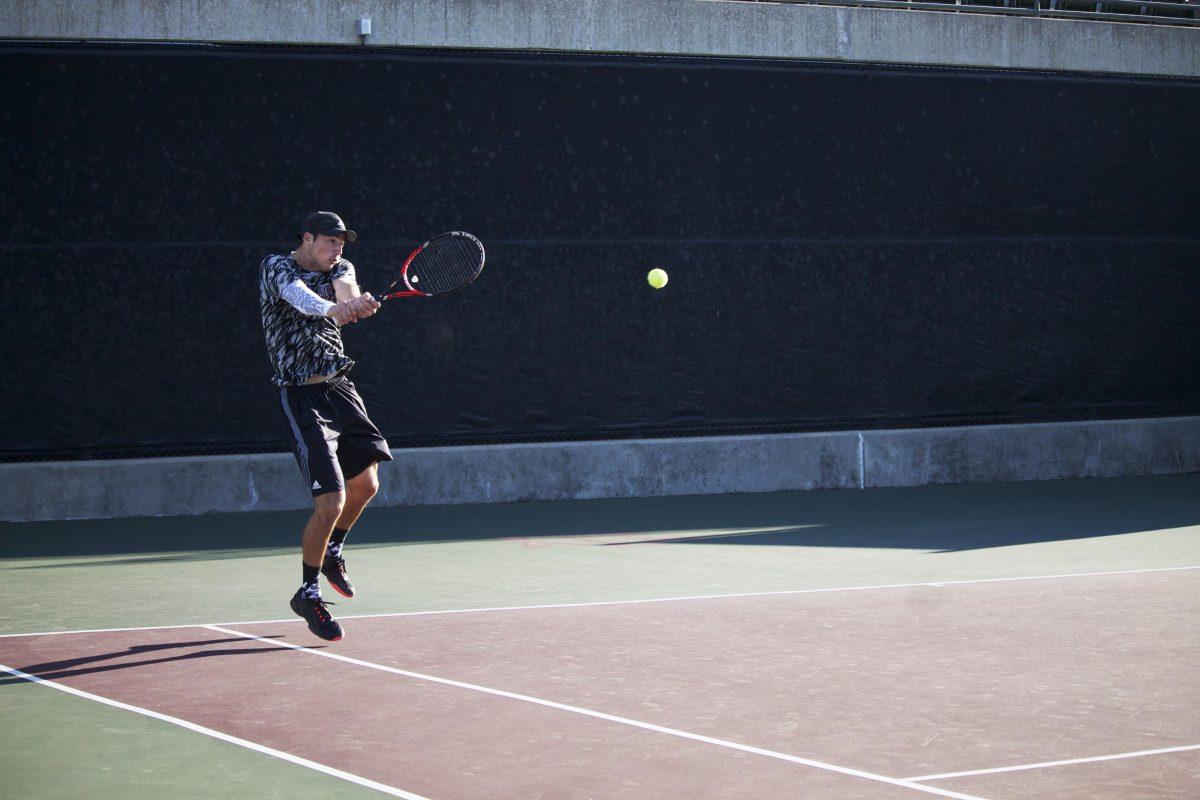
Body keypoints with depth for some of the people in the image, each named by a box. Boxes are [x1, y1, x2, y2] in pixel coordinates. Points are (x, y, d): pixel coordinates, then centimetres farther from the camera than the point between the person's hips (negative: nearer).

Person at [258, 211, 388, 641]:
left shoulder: (339, 268, 10)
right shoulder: (276, 267, -8)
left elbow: (347, 292, -15)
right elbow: (297, 294, -31)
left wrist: (357, 302, -40)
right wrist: (331, 308, -53)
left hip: (340, 388, 7)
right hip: (301, 397, -7)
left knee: (365, 484, 17)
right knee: (330, 501, -13)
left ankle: (332, 554, 43)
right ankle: (308, 593, 4)